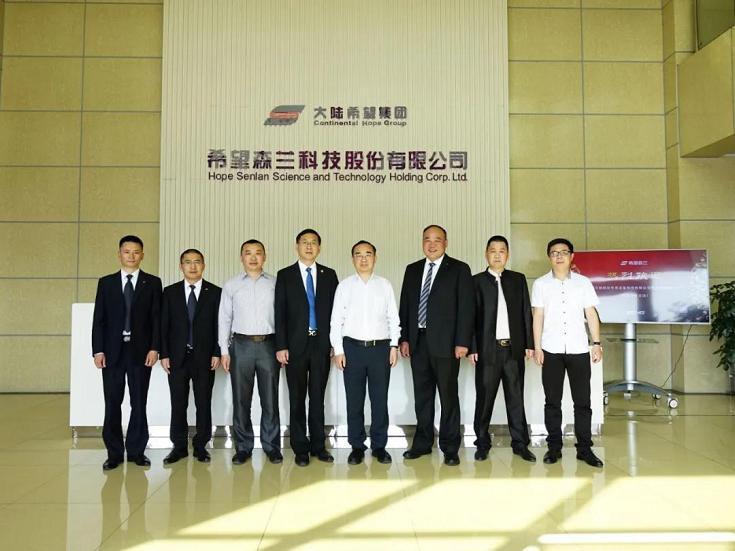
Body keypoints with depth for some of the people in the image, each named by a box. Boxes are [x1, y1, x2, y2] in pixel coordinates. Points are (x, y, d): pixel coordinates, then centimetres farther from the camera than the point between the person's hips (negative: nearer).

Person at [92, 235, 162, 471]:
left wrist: (154, 348, -7)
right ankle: (114, 453, 13)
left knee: (139, 403, 4)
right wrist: (98, 350, -3)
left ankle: (136, 450, 14)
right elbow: (99, 319, 5)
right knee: (112, 403, 4)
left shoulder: (152, 283, 5)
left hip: (141, 351, -1)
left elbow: (157, 318, 2)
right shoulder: (106, 282, 9)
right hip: (112, 350, 1)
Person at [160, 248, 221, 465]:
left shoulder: (215, 292, 3)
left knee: (204, 403, 4)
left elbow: (219, 325, 1)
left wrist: (217, 353, -5)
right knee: (178, 404, 6)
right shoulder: (170, 292, 7)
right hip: (177, 357, 1)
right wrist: (164, 354, -2)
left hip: (204, 357, -1)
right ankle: (179, 447, 17)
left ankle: (201, 446, 16)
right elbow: (164, 325, 5)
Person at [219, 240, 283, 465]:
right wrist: (224, 350, 0)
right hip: (241, 345, 1)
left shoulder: (275, 283, 3)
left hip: (268, 344, 0)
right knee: (241, 399, 6)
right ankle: (243, 447, 18)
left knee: (270, 398, 5)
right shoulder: (231, 285, 5)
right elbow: (224, 319, 6)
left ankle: (271, 446, 17)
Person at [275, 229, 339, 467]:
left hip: (322, 344, 1)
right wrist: (281, 346, -7)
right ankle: (300, 448, 15)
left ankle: (318, 445, 18)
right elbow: (280, 313, -1)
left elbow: (335, 309, 6)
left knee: (318, 397, 8)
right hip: (296, 344, -1)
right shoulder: (285, 275, 3)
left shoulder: (329, 275, 7)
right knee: (297, 398, 6)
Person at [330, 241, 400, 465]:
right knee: (354, 400, 6)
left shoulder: (385, 285, 6)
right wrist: (338, 350, -2)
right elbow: (336, 320, 3)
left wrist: (394, 346, 0)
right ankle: (357, 446, 17)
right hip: (353, 347, 0)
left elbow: (393, 318, 6)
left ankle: (379, 446, 17)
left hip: (380, 347, 0)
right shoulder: (344, 286, 4)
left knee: (380, 399, 5)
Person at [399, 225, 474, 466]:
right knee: (422, 395, 12)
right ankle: (422, 443, 23)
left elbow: (466, 307, -6)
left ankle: (450, 448, 12)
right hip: (418, 341, 4)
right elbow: (405, 305, 13)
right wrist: (404, 338, 6)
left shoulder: (459, 269, -1)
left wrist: (462, 342, -12)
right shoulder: (412, 270, 13)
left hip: (445, 342, -4)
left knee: (448, 396, 2)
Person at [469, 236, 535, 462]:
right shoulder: (476, 281, 3)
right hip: (487, 349, -2)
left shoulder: (518, 279, 10)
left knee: (516, 397, 8)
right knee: (484, 398, 3)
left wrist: (529, 343, 4)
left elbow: (526, 313, 9)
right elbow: (471, 316, 0)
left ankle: (520, 443, 15)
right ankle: (482, 444, 14)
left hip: (514, 348, 2)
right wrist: (471, 347, -5)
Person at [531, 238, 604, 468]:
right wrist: (537, 347, -3)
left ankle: (584, 448, 11)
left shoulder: (583, 283, 6)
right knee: (552, 401, 5)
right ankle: (554, 447, 13)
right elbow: (538, 316, 3)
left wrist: (597, 343, -2)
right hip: (551, 350, 0)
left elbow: (591, 314, 5)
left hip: (578, 349, 0)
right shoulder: (541, 284, 5)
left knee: (582, 401, 3)